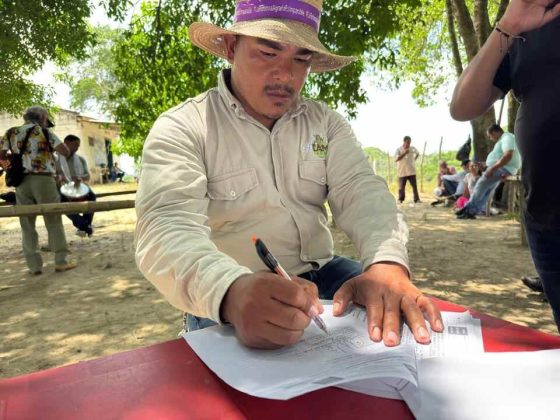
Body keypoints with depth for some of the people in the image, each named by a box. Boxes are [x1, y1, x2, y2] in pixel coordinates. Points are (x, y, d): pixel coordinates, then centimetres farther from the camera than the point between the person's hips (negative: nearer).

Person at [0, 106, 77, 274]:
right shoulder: (44, 131, 2)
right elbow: (66, 152, -2)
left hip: (21, 183, 4)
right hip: (43, 180, -3)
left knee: (27, 224, 8)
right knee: (54, 221, 3)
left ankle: (34, 265, 7)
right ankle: (61, 261, 1)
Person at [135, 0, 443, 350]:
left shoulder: (326, 122, 6)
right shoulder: (181, 129, -8)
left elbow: (361, 191, -8)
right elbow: (167, 229, -23)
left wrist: (387, 263, -29)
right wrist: (231, 292, -44)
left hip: (321, 275, 4)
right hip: (230, 298, -3)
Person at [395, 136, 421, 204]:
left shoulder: (413, 148, 6)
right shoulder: (399, 149, -4)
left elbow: (417, 154, 27)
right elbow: (396, 159, -17)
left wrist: (414, 159, 13)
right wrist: (404, 153, -20)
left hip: (411, 171, 2)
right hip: (402, 172, -2)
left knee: (414, 186, 1)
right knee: (401, 187, 2)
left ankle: (416, 199, 7)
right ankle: (400, 199, 15)